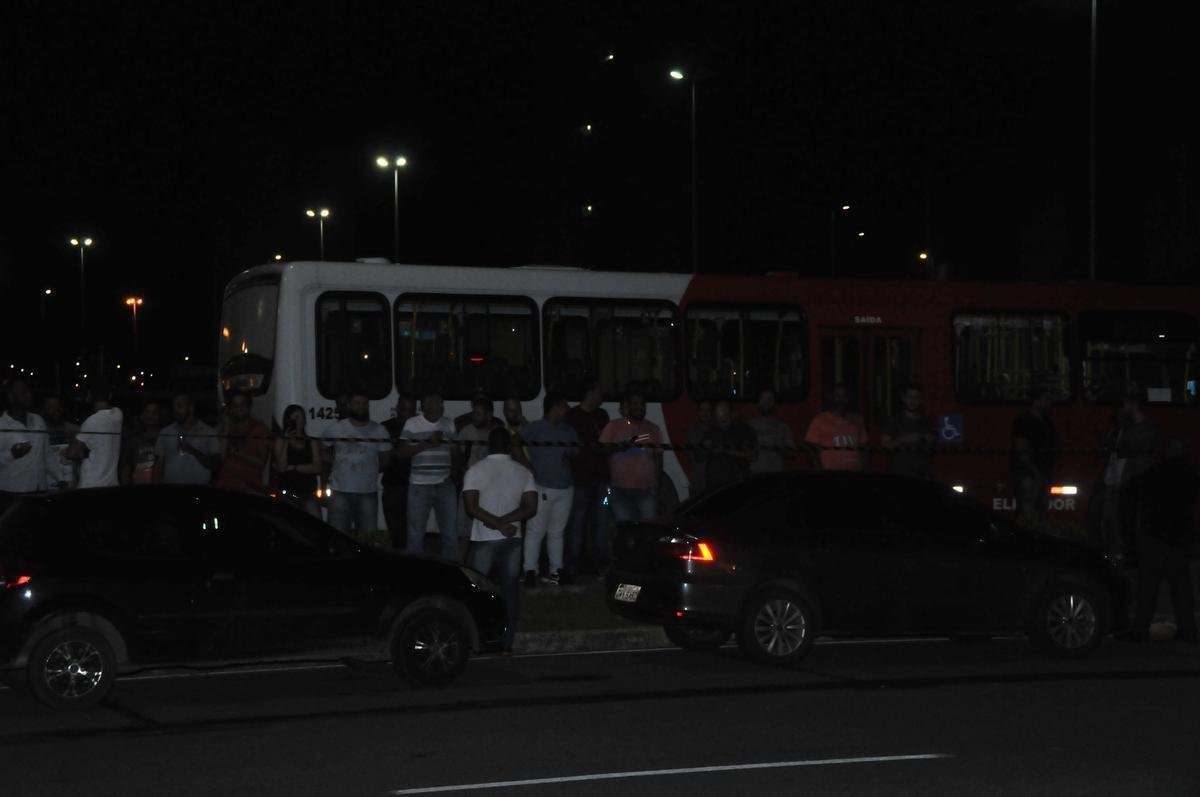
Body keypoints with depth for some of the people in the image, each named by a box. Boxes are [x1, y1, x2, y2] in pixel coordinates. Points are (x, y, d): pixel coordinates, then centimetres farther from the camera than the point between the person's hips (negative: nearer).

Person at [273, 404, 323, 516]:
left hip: (309, 494, 1)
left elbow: (317, 468, 0)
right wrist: (286, 442, -6)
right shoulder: (280, 442, 9)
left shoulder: (312, 443, 13)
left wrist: (292, 468, -3)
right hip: (288, 493, -1)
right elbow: (281, 468, -4)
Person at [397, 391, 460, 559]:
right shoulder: (412, 424, 1)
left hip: (445, 484, 3)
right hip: (420, 485, -3)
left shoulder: (449, 424, 12)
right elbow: (400, 452, -6)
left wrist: (455, 471, 2)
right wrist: (428, 444, -14)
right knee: (416, 534, 2)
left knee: (450, 534, 2)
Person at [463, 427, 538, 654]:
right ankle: (507, 642, 7)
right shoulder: (523, 472, 3)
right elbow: (531, 508, -6)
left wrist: (496, 523, -12)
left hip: (484, 540, -2)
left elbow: (471, 507, -15)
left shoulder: (476, 470, -5)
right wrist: (504, 523, -11)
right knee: (510, 592, 7)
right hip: (512, 541, 2)